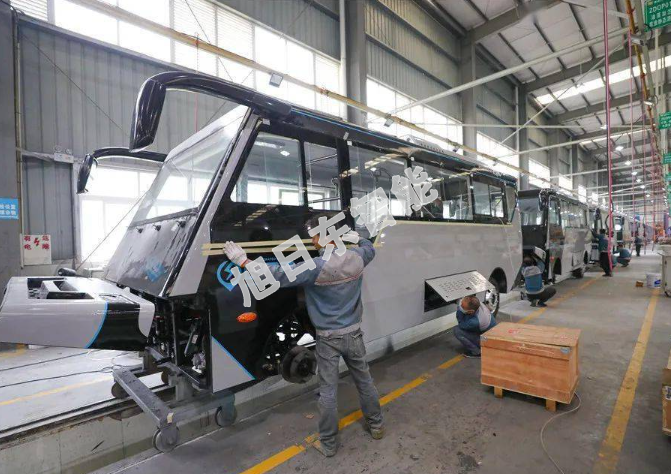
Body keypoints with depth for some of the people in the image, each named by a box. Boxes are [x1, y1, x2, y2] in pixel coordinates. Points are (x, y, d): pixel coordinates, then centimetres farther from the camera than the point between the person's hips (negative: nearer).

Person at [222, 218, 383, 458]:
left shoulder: (316, 267, -24)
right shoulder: (356, 258, -8)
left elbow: (280, 275, -27)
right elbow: (370, 249, 16)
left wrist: (243, 261, -20)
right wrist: (357, 238, 36)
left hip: (328, 339, -5)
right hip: (353, 334, 5)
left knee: (328, 391, 10)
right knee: (364, 380, 22)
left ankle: (328, 444, 27)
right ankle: (376, 426, 41)